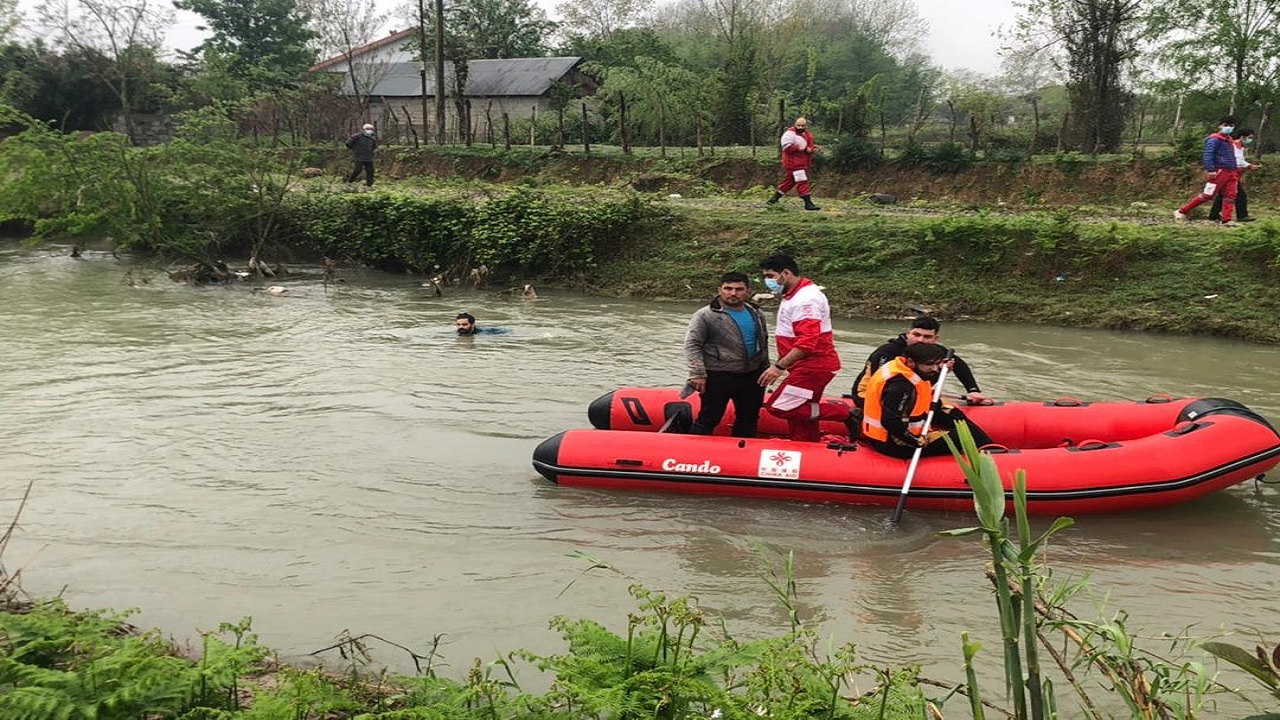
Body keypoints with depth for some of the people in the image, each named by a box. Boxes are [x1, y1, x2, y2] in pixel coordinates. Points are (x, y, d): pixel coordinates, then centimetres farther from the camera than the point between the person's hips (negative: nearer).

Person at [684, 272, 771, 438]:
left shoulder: (756, 314, 11)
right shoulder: (705, 315, -8)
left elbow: (763, 343, 22)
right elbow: (692, 345, -11)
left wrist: (765, 368, 20)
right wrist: (697, 374, -19)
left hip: (752, 376, 6)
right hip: (718, 377, -6)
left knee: (749, 419, 14)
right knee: (709, 419, -3)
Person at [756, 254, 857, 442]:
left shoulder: (806, 298, -18)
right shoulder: (792, 296, 17)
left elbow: (807, 341, -28)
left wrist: (779, 366, -30)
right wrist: (781, 364, 18)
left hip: (813, 366, -10)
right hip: (807, 367, 10)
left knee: (778, 407, -14)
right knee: (801, 415, 11)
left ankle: (841, 412, -8)